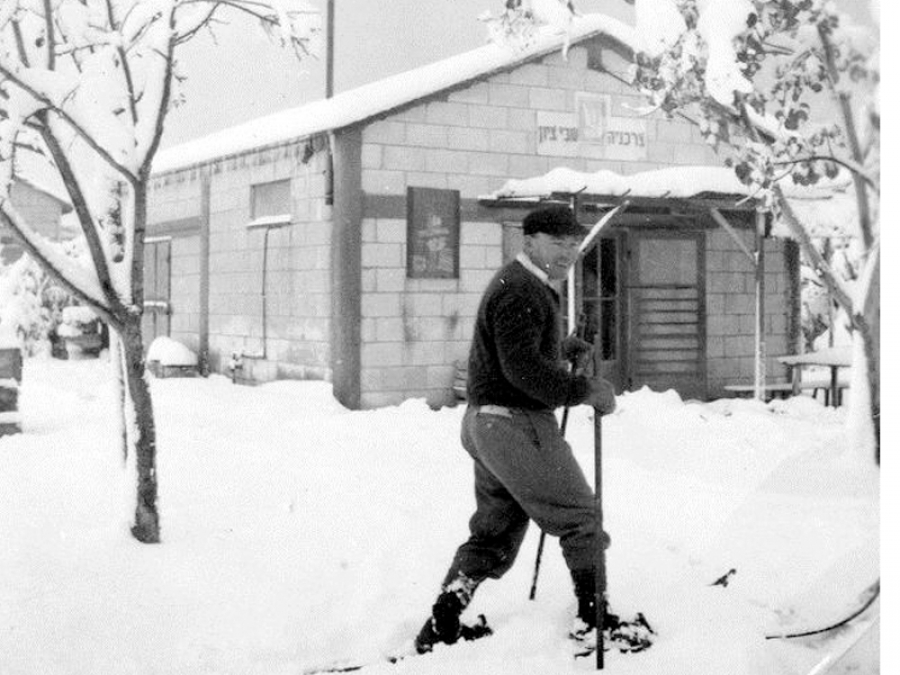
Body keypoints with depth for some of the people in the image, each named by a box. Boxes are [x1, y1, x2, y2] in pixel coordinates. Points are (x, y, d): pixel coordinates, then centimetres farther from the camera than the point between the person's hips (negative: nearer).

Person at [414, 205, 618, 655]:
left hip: (485, 423, 11)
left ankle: (442, 624, 13)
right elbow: (523, 368, -26)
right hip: (517, 424, -11)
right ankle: (594, 619, 10)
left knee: (493, 530, 15)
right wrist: (586, 389, -23)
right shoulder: (521, 290, -16)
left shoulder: (522, 285, 19)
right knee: (580, 519, 1)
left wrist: (565, 347, 19)